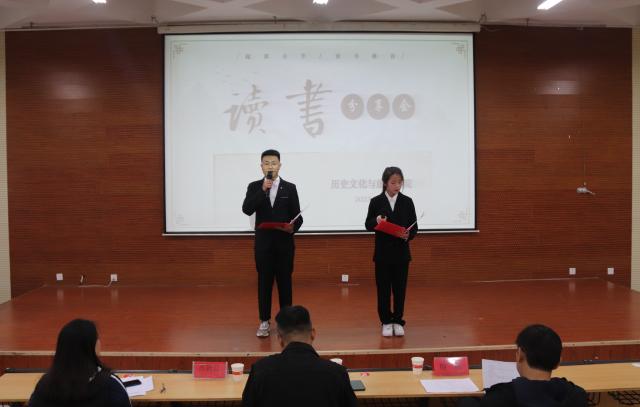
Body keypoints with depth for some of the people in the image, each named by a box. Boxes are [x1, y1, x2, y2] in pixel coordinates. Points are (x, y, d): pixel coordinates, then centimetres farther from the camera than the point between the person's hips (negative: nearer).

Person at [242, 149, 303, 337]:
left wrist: (293, 227, -21)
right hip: (263, 243, 0)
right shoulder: (254, 187, 3)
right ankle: (264, 321, 15)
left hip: (284, 243, 0)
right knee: (264, 282, 6)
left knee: (285, 282, 5)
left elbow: (297, 216, 1)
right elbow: (247, 210, -12)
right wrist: (262, 190, -20)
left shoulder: (290, 188, 2)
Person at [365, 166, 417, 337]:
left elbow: (414, 227, 2)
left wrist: (408, 235, -19)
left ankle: (398, 322, 19)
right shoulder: (376, 201, -2)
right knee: (383, 288, 5)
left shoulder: (407, 201, 1)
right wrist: (376, 221, -21)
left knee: (400, 288, 6)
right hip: (382, 252, -1)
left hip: (401, 252, 1)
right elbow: (368, 225, 0)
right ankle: (386, 322, 17)